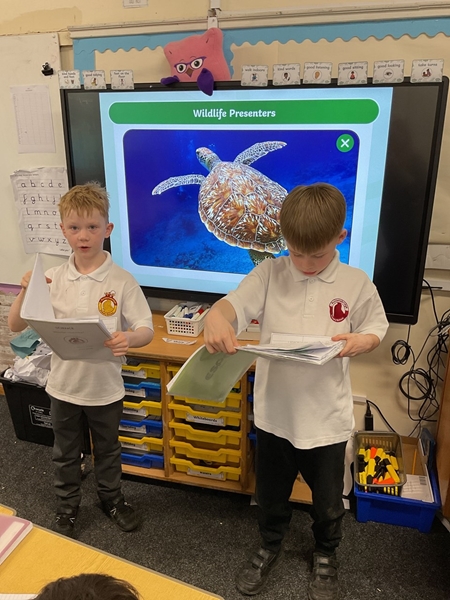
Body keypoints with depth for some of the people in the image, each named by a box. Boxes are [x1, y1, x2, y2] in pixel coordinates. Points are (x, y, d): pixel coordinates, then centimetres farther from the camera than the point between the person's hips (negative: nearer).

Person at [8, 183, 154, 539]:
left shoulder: (122, 281, -15)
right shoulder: (53, 278, -8)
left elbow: (146, 330, -15)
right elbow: (15, 326, -4)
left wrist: (129, 339, -37)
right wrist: (26, 292, -22)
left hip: (106, 386, -1)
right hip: (63, 385, 2)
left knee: (108, 450, 22)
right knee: (65, 454, 22)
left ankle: (112, 498, 49)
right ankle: (67, 506, 47)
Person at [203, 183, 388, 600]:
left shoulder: (357, 285, -8)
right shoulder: (269, 274, -9)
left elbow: (376, 330, 3)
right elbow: (233, 303, -20)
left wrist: (360, 342, -20)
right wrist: (215, 317, -43)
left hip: (326, 417, 0)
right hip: (274, 412, 1)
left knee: (327, 499, 22)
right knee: (270, 493, 24)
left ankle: (325, 556, 52)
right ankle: (269, 547, 54)